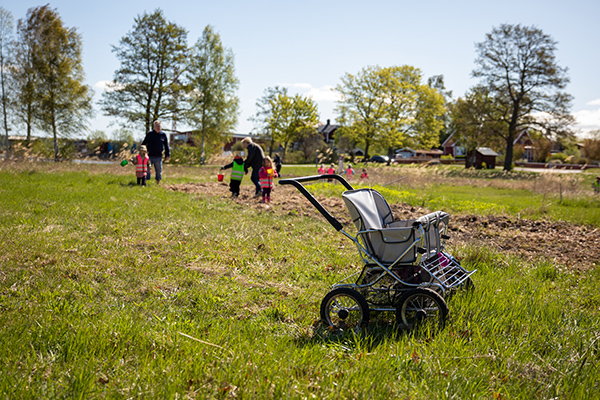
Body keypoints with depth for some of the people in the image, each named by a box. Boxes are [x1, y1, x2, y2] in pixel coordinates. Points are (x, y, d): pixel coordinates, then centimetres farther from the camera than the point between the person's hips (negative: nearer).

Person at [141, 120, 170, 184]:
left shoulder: (163, 135, 5)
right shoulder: (149, 134, 2)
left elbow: (166, 146, 11)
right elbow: (144, 143, 9)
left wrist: (167, 155, 7)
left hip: (158, 157, 1)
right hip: (149, 156, -1)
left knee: (159, 170, 8)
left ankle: (158, 183, 23)